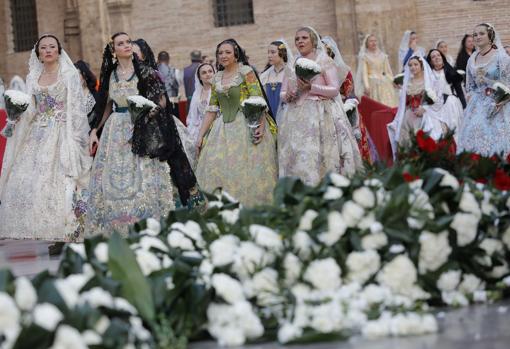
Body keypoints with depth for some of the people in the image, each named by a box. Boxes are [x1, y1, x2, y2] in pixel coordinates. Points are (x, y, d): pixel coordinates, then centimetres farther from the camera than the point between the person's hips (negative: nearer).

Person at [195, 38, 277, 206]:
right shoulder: (217, 78, 13)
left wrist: (261, 125, -25)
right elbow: (212, 109, 15)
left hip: (246, 127, -6)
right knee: (217, 171, 0)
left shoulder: (246, 72, -3)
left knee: (247, 170, -5)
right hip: (223, 129, 6)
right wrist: (201, 135, 10)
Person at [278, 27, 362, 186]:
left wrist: (311, 87, -15)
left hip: (322, 117, -4)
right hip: (297, 118, 4)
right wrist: (288, 95, -6)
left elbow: (334, 89, -5)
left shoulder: (325, 62, 3)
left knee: (322, 159, -10)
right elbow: (282, 94, 16)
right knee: (298, 160, -4)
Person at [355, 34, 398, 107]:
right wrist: (366, 87, -14)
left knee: (388, 105, -5)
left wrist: (392, 82, 7)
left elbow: (388, 71, 16)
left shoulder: (383, 56, 14)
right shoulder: (364, 56, 2)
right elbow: (364, 73, -5)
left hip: (384, 84, 4)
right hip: (372, 85, -4)